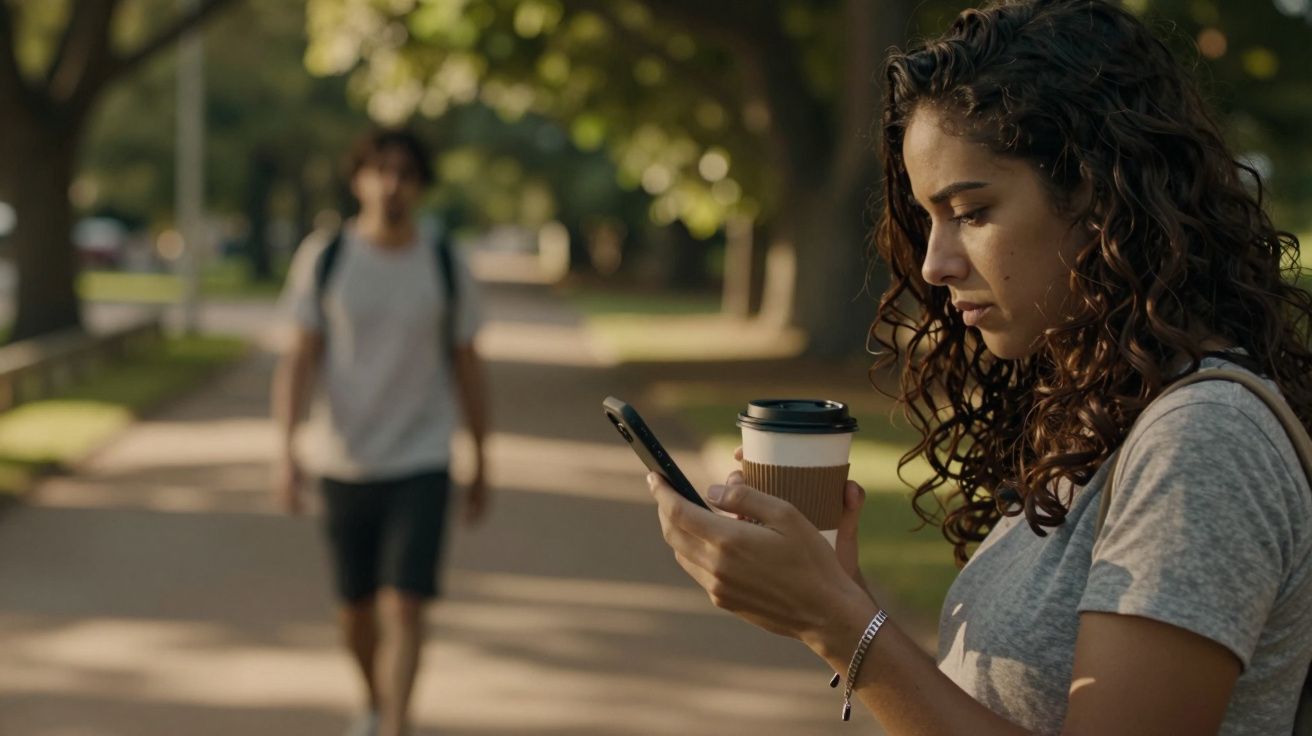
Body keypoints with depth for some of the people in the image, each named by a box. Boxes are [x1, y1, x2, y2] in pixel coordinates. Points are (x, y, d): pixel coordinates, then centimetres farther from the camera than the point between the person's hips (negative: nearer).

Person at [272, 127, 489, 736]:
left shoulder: (445, 264, -2)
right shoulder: (322, 260, -3)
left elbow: (467, 366, 6)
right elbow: (299, 360, -2)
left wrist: (481, 465, 9)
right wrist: (288, 450, -14)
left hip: (421, 463, -1)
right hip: (343, 462, 1)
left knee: (403, 606, -12)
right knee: (356, 612, 13)